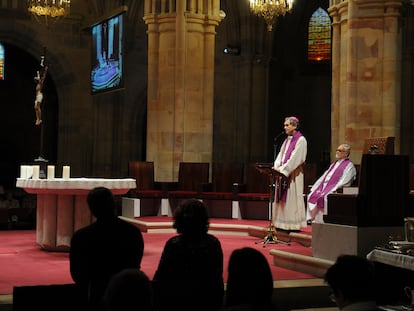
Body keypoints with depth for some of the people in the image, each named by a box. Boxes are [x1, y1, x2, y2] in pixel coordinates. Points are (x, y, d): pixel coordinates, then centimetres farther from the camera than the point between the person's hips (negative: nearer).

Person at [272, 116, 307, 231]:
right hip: (283, 173, 8)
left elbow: (295, 158, -16)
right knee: (283, 198, 6)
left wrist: (282, 169, -18)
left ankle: (294, 224, -3)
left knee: (292, 199, -7)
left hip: (293, 174, -8)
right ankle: (283, 224, 9)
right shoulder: (287, 140, 18)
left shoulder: (300, 140, -8)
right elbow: (281, 155, 14)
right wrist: (277, 166, -4)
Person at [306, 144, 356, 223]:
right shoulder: (334, 163, 27)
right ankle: (312, 218, -14)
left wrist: (334, 190, -22)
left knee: (323, 197, -32)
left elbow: (344, 182, -12)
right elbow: (324, 176, 25)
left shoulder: (349, 165, 0)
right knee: (312, 195, -12)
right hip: (324, 186, 8)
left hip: (334, 189, -8)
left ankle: (321, 220, -26)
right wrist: (315, 186, 13)